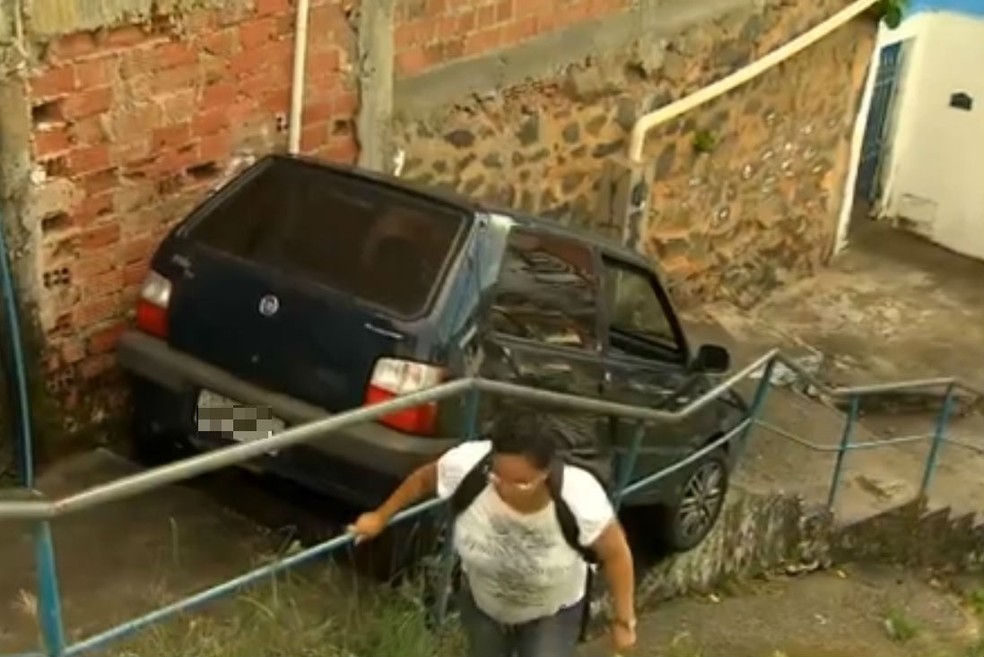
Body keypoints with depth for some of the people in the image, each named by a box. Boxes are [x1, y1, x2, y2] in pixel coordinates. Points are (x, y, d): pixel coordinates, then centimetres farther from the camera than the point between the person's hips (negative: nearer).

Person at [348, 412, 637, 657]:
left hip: (552, 613, -2)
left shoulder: (580, 501, -42)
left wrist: (623, 621, -12)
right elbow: (425, 479, -13)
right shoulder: (466, 465, -37)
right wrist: (381, 517, 3)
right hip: (482, 600, 3)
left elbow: (616, 553, -21)